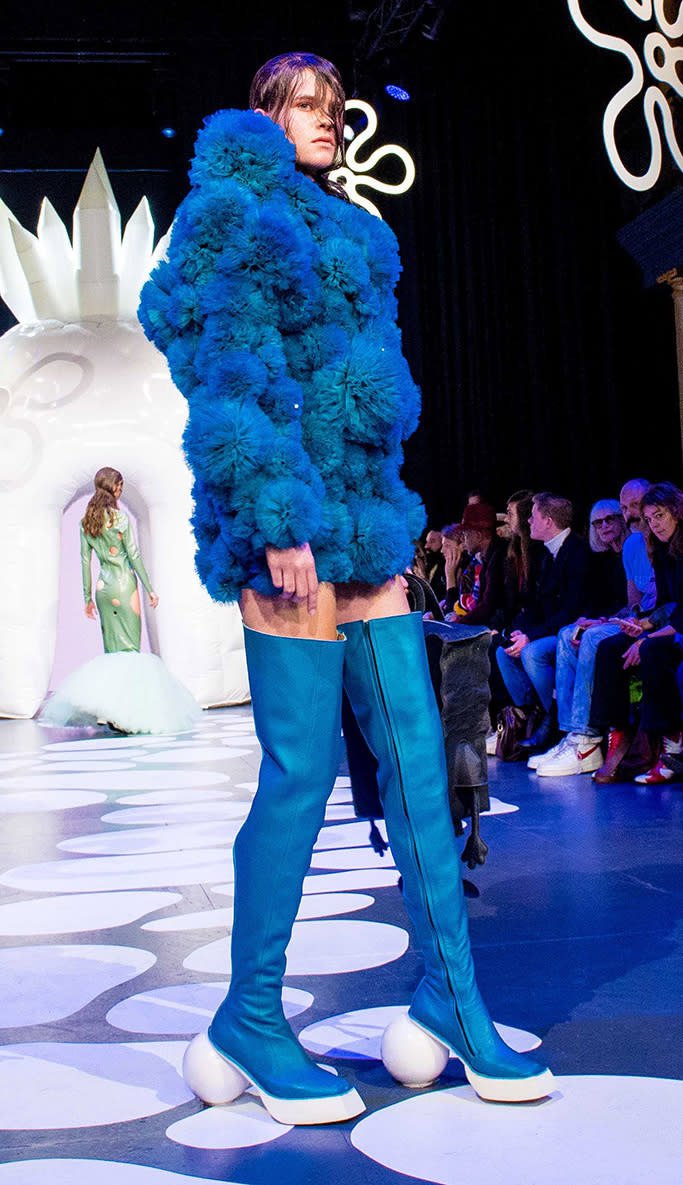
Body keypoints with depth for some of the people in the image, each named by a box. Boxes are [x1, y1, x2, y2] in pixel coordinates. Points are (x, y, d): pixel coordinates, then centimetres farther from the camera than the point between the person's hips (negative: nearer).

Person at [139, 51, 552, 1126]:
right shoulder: (240, 219, 1)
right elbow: (234, 382, -11)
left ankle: (451, 1000, 13)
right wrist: (278, 521, -20)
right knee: (301, 770, -7)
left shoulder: (345, 238, 26)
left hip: (365, 527, 8)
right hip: (297, 523, -8)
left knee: (416, 758, 4)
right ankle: (249, 1024, 7)